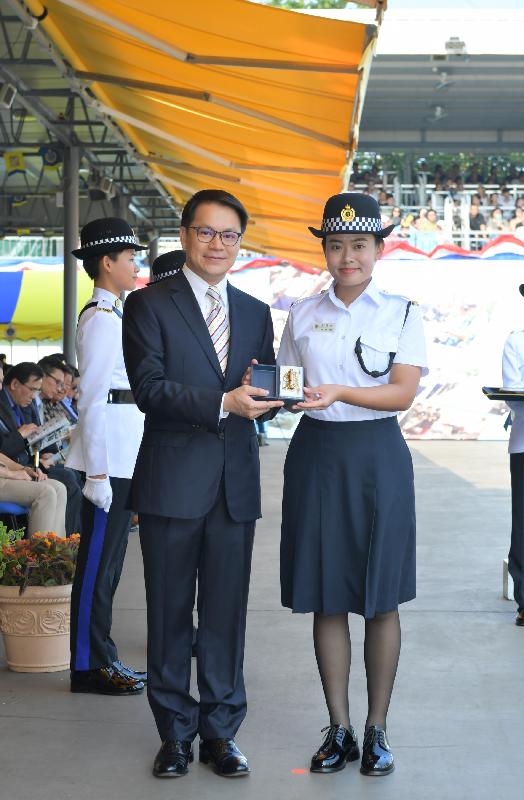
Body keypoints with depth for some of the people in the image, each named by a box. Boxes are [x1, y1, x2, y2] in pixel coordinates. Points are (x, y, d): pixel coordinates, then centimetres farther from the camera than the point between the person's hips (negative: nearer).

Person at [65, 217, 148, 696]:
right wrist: (98, 472, -20)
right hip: (109, 455, -10)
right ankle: (89, 667, 3)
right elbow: (93, 399, -18)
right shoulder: (102, 319, -13)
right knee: (98, 563, -3)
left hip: (124, 456, 10)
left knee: (108, 562, 14)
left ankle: (103, 660, 21)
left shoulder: (111, 315, 18)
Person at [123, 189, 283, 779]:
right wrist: (223, 403, -23)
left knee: (227, 615, 8)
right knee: (170, 613, 6)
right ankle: (175, 732, 18)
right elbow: (149, 388, -12)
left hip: (235, 485, 4)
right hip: (172, 482, -3)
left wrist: (268, 393, -10)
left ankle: (220, 731, 18)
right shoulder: (149, 305, -1)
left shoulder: (255, 313, 15)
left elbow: (263, 397, 15)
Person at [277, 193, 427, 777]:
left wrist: (339, 392, -22)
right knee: (327, 597, 5)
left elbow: (404, 392, -9)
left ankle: (376, 730, 13)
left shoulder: (401, 313, 1)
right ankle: (339, 729, 16)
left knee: (380, 598, 2)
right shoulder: (303, 314, 9)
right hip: (316, 454, 2)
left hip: (377, 455, -2)